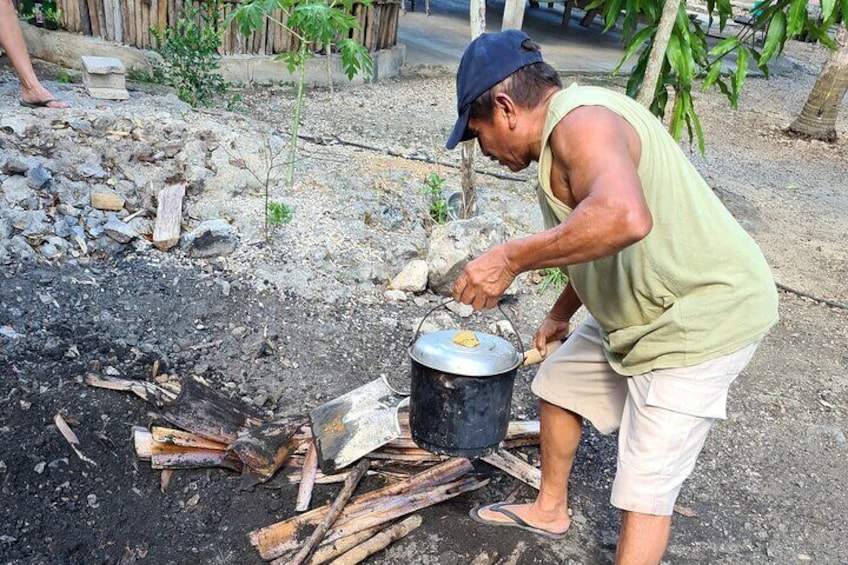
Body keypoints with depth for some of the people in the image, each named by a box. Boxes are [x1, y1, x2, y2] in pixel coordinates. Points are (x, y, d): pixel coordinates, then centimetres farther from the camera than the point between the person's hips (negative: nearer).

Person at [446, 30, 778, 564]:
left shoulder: (580, 120, -23)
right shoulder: (568, 129, 9)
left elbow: (623, 219, -45)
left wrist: (512, 258, -36)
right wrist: (563, 311, 27)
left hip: (703, 317, -10)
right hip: (637, 309, 11)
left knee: (647, 488, -5)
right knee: (560, 383, 21)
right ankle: (550, 509, 42)